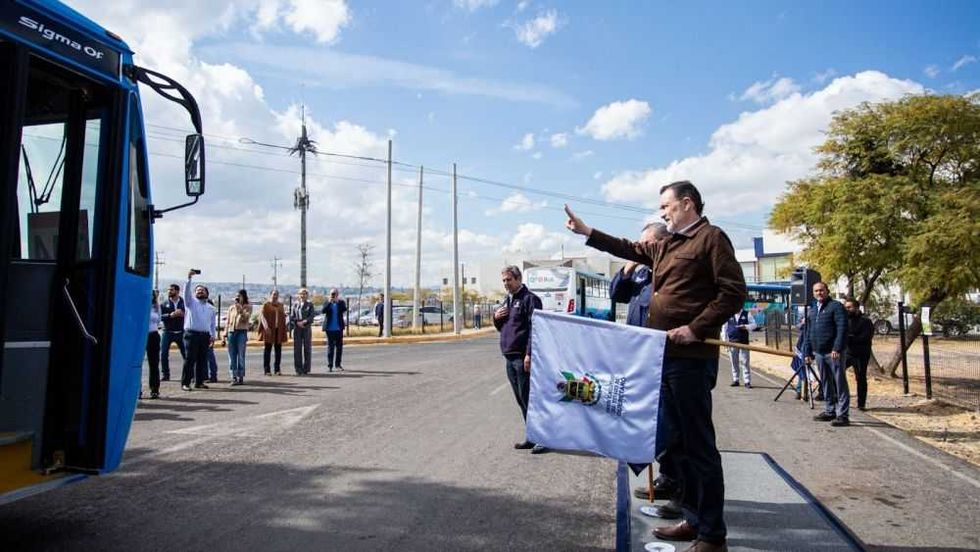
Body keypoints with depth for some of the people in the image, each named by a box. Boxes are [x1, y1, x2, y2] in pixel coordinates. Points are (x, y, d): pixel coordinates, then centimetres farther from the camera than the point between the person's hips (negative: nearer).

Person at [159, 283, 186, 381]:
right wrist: (170, 315, -18)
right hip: (168, 332, 1)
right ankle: (166, 375, 10)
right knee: (164, 354, -2)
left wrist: (182, 314, -16)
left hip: (180, 332, -1)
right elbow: (160, 317, -3)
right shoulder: (164, 304, 6)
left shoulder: (184, 302, 5)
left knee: (186, 354, 0)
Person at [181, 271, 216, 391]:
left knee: (202, 360, 5)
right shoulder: (191, 302, 7)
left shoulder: (210, 308, 18)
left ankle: (199, 382, 13)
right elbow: (186, 291, -11)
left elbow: (212, 324, 17)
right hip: (192, 334, -4)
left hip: (205, 335, 4)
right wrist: (189, 278, -21)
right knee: (190, 359, -6)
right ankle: (185, 383, -2)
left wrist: (212, 336, 9)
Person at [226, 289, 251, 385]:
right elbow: (228, 321, 16)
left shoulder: (248, 307, 7)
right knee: (232, 356, 1)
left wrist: (240, 309, -13)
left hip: (242, 332, -3)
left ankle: (240, 377, 3)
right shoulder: (231, 308, 16)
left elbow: (246, 319, -8)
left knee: (240, 355, -3)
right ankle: (234, 377, 5)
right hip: (231, 332, 4)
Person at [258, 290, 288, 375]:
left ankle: (277, 369, 10)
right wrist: (266, 326, -24)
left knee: (278, 349, 4)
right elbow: (262, 316, -10)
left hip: (278, 330, 4)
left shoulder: (280, 305, 14)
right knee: (268, 349, 0)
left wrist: (285, 330, 9)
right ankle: (266, 370, 3)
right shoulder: (266, 305, 0)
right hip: (269, 330, -4)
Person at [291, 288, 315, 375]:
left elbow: (311, 317, -4)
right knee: (297, 348, -1)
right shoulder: (295, 305, 12)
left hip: (307, 328, -2)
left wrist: (303, 322, -18)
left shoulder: (310, 304, 5)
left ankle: (306, 369, 5)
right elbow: (291, 317, 6)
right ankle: (298, 369, 3)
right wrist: (297, 322, -11)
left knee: (307, 348, -1)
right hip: (297, 329, 2)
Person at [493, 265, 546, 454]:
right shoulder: (508, 300, 20)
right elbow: (501, 327, 28)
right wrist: (496, 317, 6)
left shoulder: (529, 299, -7)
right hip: (509, 357, 9)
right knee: (521, 400, 12)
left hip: (522, 358, -9)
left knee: (529, 399, -7)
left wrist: (529, 354, -22)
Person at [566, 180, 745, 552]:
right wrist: (586, 232, 26)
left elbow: (734, 292, -13)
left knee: (699, 443, -3)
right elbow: (630, 249, 30)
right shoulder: (665, 246, 18)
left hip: (691, 357, -9)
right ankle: (694, 518, 25)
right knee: (679, 440, 14)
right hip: (665, 354, 9)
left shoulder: (711, 238, -6)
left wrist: (695, 329, -19)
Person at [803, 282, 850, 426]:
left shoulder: (836, 306, -4)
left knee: (840, 384, -3)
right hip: (819, 353, 7)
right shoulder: (812, 310, 18)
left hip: (833, 352, -7)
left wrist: (837, 348, -21)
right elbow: (808, 333, 21)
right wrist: (807, 352, 15)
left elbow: (842, 328, -14)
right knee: (825, 384, 14)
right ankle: (830, 411, 24)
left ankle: (842, 415, -2)